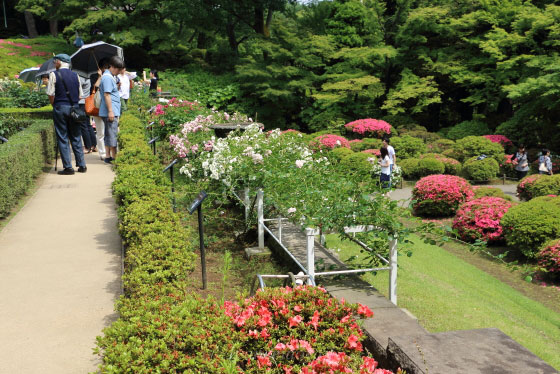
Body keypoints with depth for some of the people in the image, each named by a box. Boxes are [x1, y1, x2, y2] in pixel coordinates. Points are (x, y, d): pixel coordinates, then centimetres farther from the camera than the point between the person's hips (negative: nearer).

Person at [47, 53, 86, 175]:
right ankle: (81, 165, 10)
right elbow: (80, 95, 8)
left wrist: (55, 105, 9)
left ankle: (68, 167, -1)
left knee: (62, 138, 1)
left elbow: (50, 94, -6)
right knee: (76, 138, 10)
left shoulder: (54, 74, -3)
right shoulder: (75, 75, 9)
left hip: (60, 107, -4)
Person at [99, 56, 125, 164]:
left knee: (109, 134, 13)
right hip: (110, 111, -11)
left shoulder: (111, 76, 18)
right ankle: (114, 157, -3)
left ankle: (108, 156, 18)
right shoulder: (107, 77, -13)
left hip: (112, 111, 11)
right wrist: (110, 111, -20)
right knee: (112, 134, -6)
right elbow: (106, 95, -19)